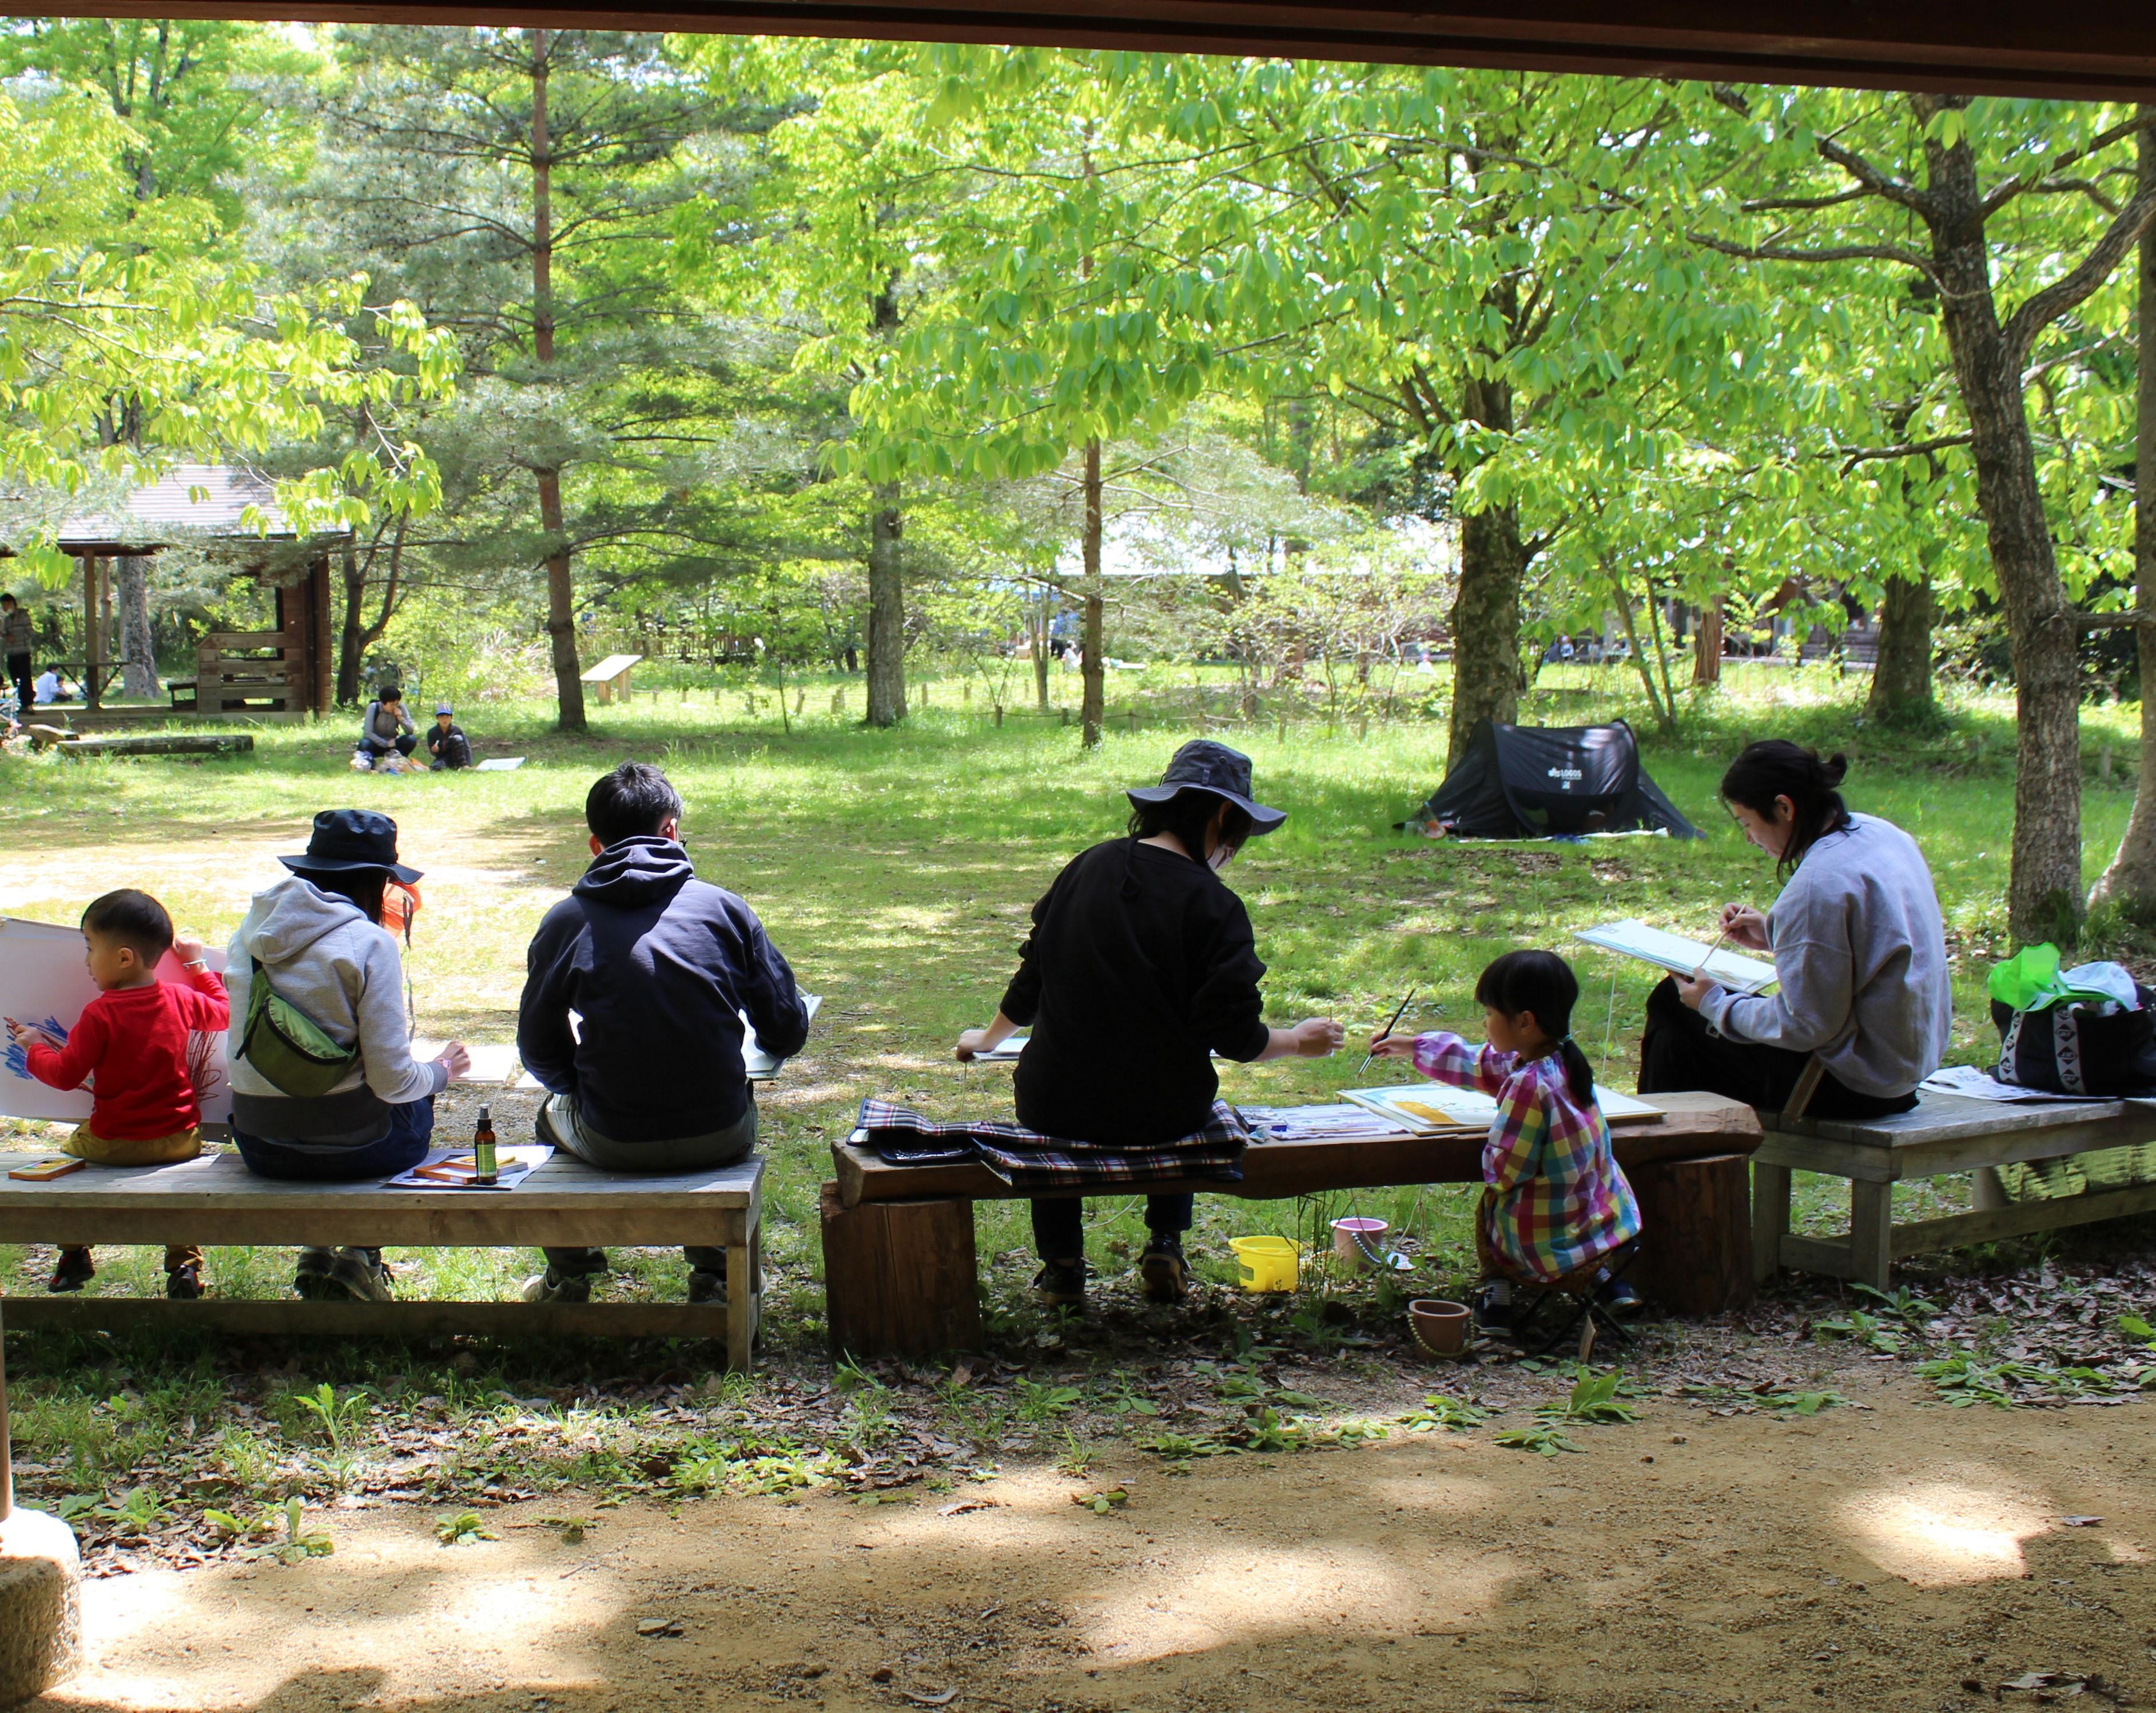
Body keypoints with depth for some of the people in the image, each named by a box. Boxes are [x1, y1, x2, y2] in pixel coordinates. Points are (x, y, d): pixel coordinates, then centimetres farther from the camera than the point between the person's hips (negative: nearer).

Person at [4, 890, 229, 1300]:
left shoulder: (101, 1014, -17)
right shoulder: (180, 1000, -3)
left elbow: (65, 1074, -11)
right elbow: (222, 1012, 18)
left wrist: (34, 1049, 7)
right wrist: (198, 966, 27)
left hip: (115, 1143, -3)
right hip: (181, 1139, 4)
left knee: (71, 1147, 26)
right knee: (184, 1151, 35)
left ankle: (75, 1256, 33)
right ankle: (185, 1265, 28)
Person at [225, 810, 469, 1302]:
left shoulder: (253, 929, 4)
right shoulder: (369, 943, -14)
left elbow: (240, 1054, 14)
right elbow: (392, 1079, -15)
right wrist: (441, 1069, 7)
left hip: (258, 1148, 6)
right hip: (345, 1147, -6)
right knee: (417, 1100, 26)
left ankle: (317, 1252, 26)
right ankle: (361, 1255, 18)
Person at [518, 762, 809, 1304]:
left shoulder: (565, 922, -2)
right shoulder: (723, 907, -1)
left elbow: (540, 1050, 5)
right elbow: (787, 1030, 2)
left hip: (613, 1143, 0)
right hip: (718, 1138, 0)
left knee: (554, 1111, 35)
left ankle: (568, 1279, 47)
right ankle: (717, 1277, 37)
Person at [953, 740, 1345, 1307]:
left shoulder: (1089, 866, 0)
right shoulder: (1214, 907, -13)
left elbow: (1032, 977, 10)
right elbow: (1237, 1037, -13)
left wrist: (988, 1040, 28)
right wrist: (1299, 1041, 7)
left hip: (1057, 1107, 2)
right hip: (1157, 1112, -2)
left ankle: (1061, 1263, 30)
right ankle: (1165, 1244, 27)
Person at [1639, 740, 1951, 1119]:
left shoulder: (1820, 883, -26)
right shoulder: (1877, 833, 2)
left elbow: (1805, 1027, -22)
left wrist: (1714, 1004, -9)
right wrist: (1774, 935, 15)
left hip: (1854, 1085, -10)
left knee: (1676, 1040, -2)